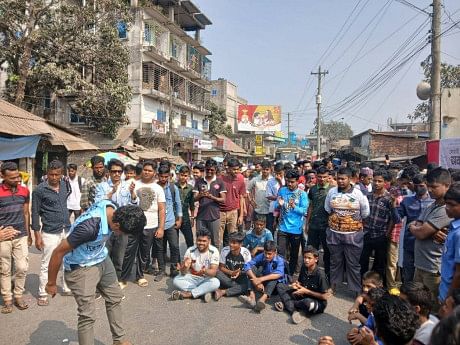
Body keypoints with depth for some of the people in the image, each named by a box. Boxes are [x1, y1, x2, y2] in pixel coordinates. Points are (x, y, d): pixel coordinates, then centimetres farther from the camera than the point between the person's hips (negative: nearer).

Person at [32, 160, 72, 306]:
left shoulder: (65, 185, 4)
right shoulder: (40, 190, -11)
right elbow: (35, 213, -8)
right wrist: (37, 236, -11)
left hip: (67, 230, 5)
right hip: (50, 233, -5)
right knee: (47, 265, 4)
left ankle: (67, 288, 29)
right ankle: (42, 294, 18)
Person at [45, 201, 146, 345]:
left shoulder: (113, 208, -15)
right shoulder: (90, 227, -37)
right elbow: (58, 252, -25)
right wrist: (51, 284, -12)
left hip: (102, 259, 8)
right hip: (81, 267, -8)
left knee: (114, 298, 18)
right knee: (88, 315, -4)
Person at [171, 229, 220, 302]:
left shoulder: (214, 251, -13)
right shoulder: (190, 251, -10)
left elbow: (213, 272, -21)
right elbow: (183, 273, -11)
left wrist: (205, 271, -43)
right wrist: (184, 268, -35)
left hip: (206, 279, -2)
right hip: (192, 278, 2)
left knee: (216, 282, -33)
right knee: (176, 280, -24)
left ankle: (187, 294, -27)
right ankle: (204, 292, -25)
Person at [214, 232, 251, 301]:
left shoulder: (246, 253, -14)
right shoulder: (225, 250, -12)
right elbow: (221, 267, -6)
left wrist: (239, 273, -28)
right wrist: (231, 273, -23)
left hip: (240, 278, -1)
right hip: (227, 276, 1)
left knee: (245, 285, -34)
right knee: (218, 274, -30)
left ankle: (222, 292, -31)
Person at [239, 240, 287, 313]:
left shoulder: (279, 260, -19)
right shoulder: (261, 257, -12)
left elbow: (279, 274, -38)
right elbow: (247, 266, -23)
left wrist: (261, 279, -46)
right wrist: (255, 279, -38)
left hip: (274, 285, -3)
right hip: (262, 284, 3)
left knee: (274, 276, -33)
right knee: (252, 268, -18)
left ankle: (263, 299, -54)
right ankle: (252, 296, -36)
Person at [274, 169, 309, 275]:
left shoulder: (302, 194, -6)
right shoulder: (282, 191, 1)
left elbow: (304, 211, -11)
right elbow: (276, 208, 3)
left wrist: (294, 207, -28)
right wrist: (279, 205, -19)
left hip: (296, 229, 0)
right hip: (283, 228, 1)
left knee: (294, 254, 14)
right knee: (280, 253, -5)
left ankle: (291, 275, 31)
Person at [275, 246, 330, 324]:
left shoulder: (320, 274, -22)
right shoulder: (303, 268, -4)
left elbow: (325, 296, -19)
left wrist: (306, 291, -21)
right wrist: (296, 285, -11)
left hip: (317, 301, -7)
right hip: (302, 295, 7)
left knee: (308, 303, -43)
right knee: (280, 286, -3)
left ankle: (286, 304, -11)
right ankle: (293, 311, -24)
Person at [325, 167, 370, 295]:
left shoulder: (358, 193, -8)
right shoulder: (332, 192, -1)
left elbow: (365, 213, 1)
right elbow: (327, 209, 12)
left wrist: (354, 222, 6)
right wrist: (336, 220, 9)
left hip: (353, 235, -2)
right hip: (334, 233, 2)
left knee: (353, 264, 5)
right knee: (335, 261, 15)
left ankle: (357, 290, 17)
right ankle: (333, 285, 30)